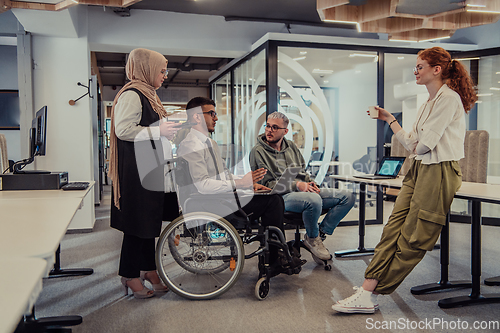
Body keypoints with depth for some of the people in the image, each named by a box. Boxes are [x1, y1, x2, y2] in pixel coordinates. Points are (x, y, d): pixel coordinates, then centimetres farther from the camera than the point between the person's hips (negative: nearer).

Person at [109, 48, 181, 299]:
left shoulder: (146, 94, 19)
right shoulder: (131, 94, -13)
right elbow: (123, 130, -23)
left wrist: (168, 130, 17)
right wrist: (159, 130, -20)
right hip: (136, 169, -10)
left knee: (150, 219, 14)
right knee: (138, 222, -3)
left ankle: (148, 269, 25)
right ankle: (130, 275, 11)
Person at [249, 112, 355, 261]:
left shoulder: (291, 146, 19)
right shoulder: (258, 151, -2)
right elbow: (267, 184, -8)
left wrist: (310, 182, 1)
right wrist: (296, 185, -17)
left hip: (305, 191, 7)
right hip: (281, 196, -7)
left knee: (348, 197, -5)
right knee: (313, 200, -39)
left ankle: (321, 233, -3)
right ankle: (312, 238, -10)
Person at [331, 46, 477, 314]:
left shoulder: (449, 98, -8)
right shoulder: (427, 104, 22)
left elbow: (425, 143, -15)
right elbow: (412, 143, 17)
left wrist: (416, 148, 6)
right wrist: (389, 119, 20)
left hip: (439, 172, -9)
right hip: (419, 170, 9)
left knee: (413, 239, -4)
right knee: (393, 229, -3)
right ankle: (367, 292, -6)